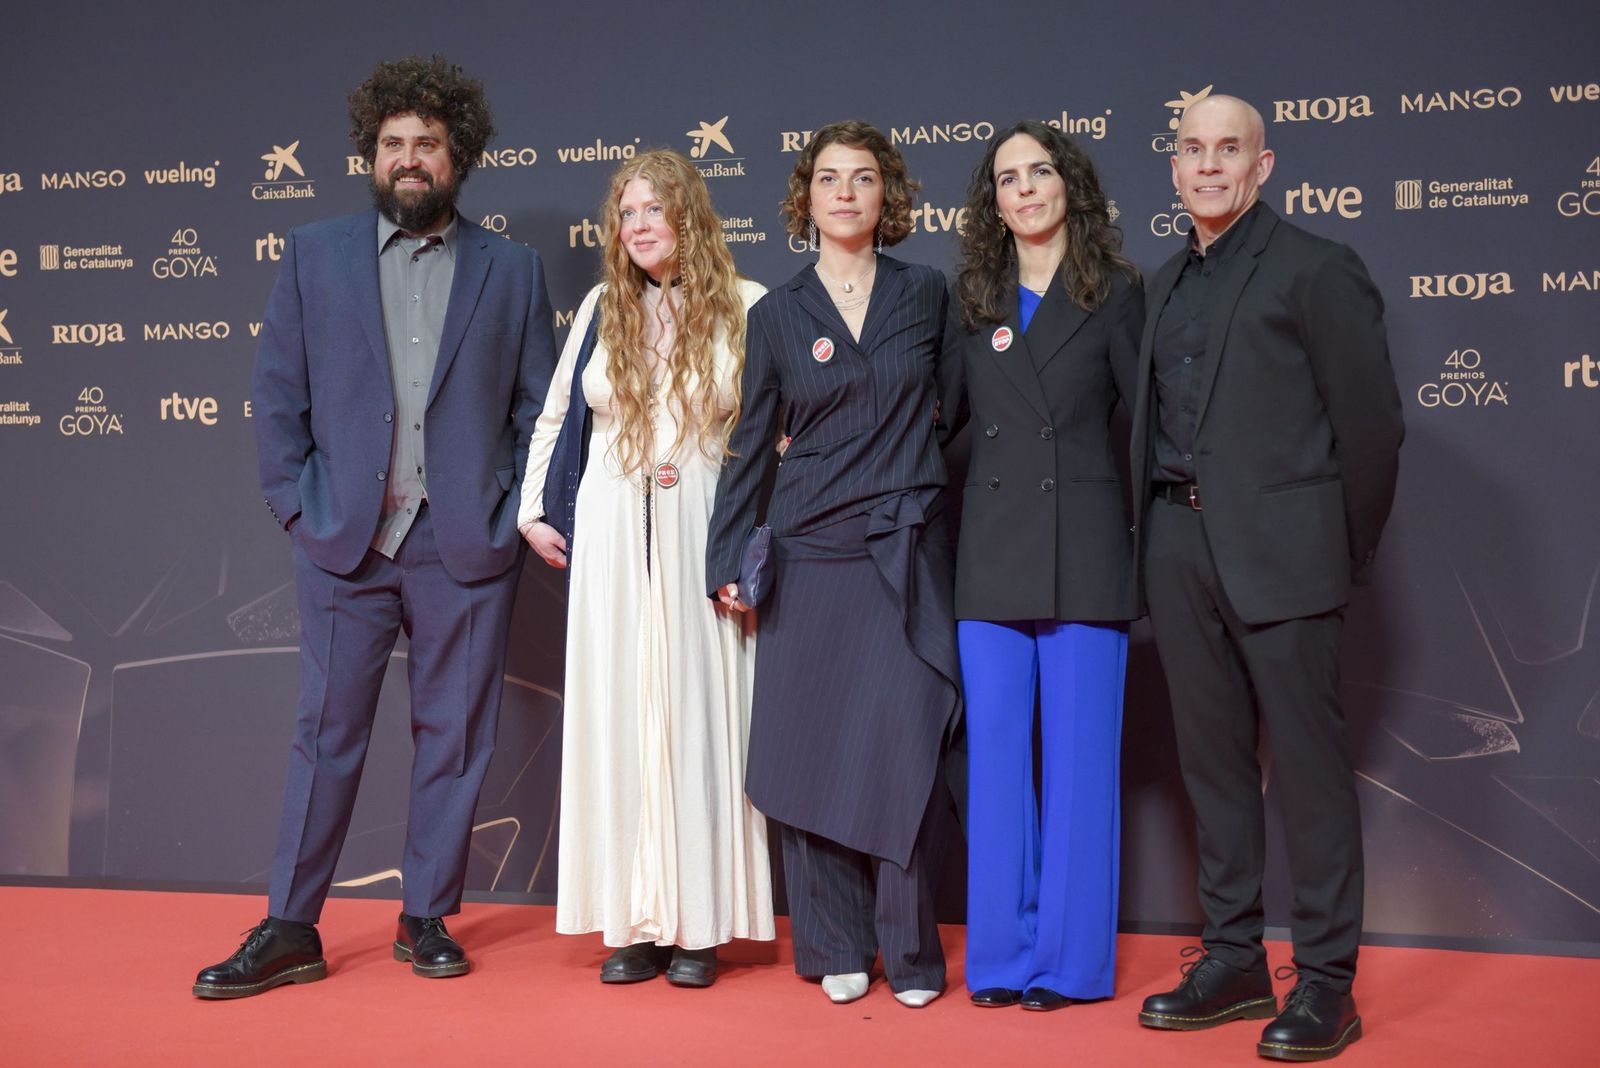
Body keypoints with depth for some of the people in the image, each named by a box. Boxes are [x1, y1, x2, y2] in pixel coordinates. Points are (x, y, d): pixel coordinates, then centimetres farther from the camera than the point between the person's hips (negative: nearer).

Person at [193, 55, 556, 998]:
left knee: (455, 735, 6)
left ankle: (428, 918, 19)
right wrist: (298, 507, -1)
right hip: (346, 539, 0)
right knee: (327, 732, 3)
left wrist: (518, 512, -2)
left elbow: (541, 407, 7)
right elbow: (278, 392, 7)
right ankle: (290, 931, 12)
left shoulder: (512, 270, 8)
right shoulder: (315, 256, 9)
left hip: (467, 543, 0)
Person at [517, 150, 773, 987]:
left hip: (704, 531, -3)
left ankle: (699, 922, 8)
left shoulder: (744, 308, 0)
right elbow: (555, 416, 17)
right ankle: (636, 920, 10)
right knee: (616, 714, 2)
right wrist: (531, 510, 12)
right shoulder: (603, 308, 10)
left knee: (698, 710, -1)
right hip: (611, 533, 3)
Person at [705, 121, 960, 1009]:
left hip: (906, 555, -1)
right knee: (813, 754, 2)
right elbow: (749, 443, 9)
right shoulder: (776, 314, 6)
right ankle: (834, 948, 17)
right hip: (811, 555, 1)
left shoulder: (925, 295, 6)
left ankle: (909, 951, 9)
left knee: (906, 750, -6)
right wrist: (726, 560, 6)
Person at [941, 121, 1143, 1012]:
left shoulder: (1115, 292, 3)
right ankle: (1002, 953, 15)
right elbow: (943, 414, 12)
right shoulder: (973, 301, 11)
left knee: (1077, 756, 1)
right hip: (991, 553, 3)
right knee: (994, 756, 5)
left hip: (1083, 550, -3)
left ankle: (1070, 957, 12)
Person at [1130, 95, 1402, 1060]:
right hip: (1180, 545, 6)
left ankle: (1327, 981, 5)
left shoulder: (1317, 270, -2)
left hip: (1278, 546, -6)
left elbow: (1371, 420, -4)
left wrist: (1349, 556, -1)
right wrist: (1165, 535, 8)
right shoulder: (1168, 285, 17)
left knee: (1308, 759, -2)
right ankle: (1234, 959, 20)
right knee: (1214, 756, 10)